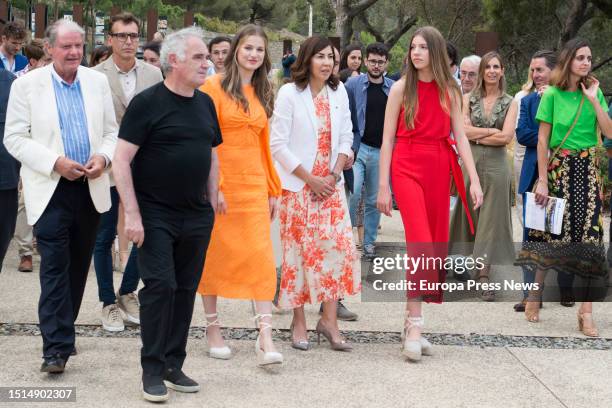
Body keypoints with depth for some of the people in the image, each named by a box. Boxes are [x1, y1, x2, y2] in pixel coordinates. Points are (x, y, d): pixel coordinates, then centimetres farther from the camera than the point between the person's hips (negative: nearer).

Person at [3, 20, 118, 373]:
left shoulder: (98, 82, 8)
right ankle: (57, 347, -8)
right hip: (51, 190, -4)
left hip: (91, 188, 4)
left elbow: (111, 131, 13)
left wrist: (103, 157, -8)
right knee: (55, 268, -9)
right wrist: (55, 163, -16)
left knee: (79, 265, 11)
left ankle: (62, 330, 26)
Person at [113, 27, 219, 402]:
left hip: (196, 216, 6)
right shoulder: (147, 103, -9)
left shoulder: (206, 103, 10)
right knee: (160, 286, -8)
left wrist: (211, 204, 12)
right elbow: (122, 160, -12)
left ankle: (174, 366, 18)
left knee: (186, 290, 8)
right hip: (156, 215, -6)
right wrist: (132, 214, -16)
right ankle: (152, 370, 3)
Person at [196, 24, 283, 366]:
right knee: (214, 254, 6)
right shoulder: (215, 87, -4)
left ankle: (265, 338, -8)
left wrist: (274, 189, 13)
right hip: (219, 183, -4)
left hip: (254, 184, 4)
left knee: (261, 255, -5)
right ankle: (213, 329, 20)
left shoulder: (262, 94, 13)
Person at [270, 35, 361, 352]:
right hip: (298, 185, -4)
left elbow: (346, 137, 10)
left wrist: (334, 174, -5)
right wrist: (310, 179, -11)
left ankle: (329, 320, 4)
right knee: (299, 250, 0)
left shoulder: (339, 92, 7)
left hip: (331, 184, 4)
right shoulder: (290, 93, -7)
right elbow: (278, 144, -10)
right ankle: (299, 322, 10)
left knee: (338, 247, -5)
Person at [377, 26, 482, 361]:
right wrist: (383, 186, -4)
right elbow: (387, 139, 1)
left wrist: (474, 179, -4)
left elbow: (460, 137, 6)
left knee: (435, 245, 4)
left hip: (439, 170, 4)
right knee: (420, 242, -17)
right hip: (407, 167, -3)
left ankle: (411, 323, 14)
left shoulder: (450, 92, 9)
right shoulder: (401, 88, 2)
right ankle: (414, 326, -16)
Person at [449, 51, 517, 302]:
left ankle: (484, 274, 0)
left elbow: (506, 137, -9)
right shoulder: (468, 99, 7)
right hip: (470, 163, 1)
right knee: (469, 216, 4)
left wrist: (476, 136, -6)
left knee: (490, 218, 0)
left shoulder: (509, 103, 3)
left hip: (496, 166, -1)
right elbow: (462, 131, -5)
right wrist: (492, 131, -8)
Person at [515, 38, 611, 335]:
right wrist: (542, 180, -7)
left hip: (588, 169, 2)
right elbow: (543, 139, -3)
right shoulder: (552, 94, -3)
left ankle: (586, 311, -4)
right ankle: (536, 292, 19)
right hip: (559, 167, -2)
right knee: (550, 231, 3)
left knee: (588, 234, -4)